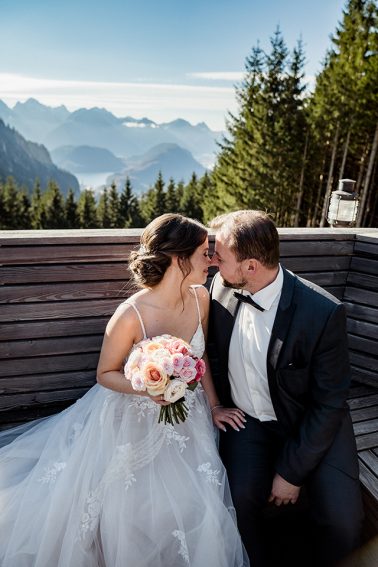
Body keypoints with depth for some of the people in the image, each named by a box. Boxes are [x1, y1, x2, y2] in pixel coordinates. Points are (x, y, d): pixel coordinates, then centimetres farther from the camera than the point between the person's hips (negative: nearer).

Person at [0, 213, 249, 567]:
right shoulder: (130, 316, -28)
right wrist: (147, 387, -29)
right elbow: (105, 374, -12)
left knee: (196, 509, 13)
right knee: (127, 511, 14)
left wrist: (214, 404, 4)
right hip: (131, 419, -4)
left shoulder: (200, 298, -12)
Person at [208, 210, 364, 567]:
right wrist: (218, 402, -2)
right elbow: (214, 350, 7)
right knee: (241, 497, -20)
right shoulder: (222, 287, -11)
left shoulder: (324, 313, -24)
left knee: (341, 519, -18)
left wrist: (291, 472, -13)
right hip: (247, 420, 3)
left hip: (312, 425, -2)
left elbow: (328, 403, -15)